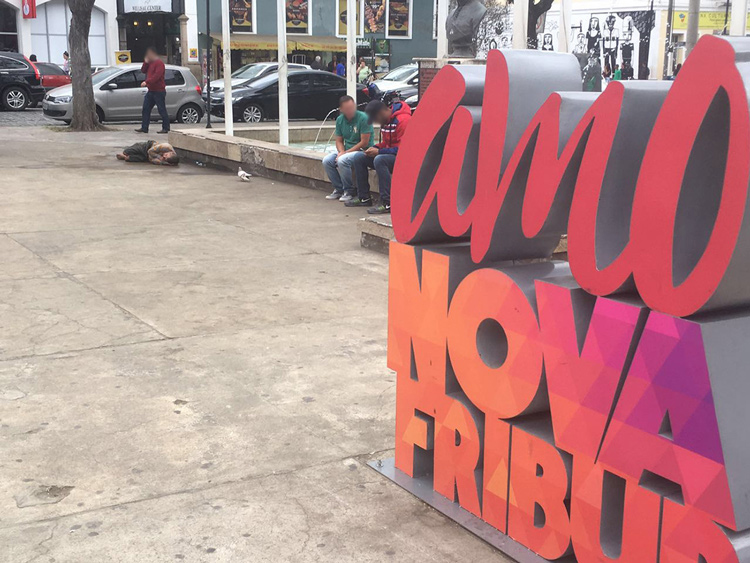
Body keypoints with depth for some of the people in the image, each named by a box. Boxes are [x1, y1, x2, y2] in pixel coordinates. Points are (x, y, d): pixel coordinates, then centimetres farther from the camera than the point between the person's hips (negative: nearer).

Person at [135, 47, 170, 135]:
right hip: (150, 91, 10)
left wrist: (147, 82, -29)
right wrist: (146, 62, 1)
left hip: (159, 91, -9)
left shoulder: (159, 63, -13)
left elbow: (156, 76, -23)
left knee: (162, 110, -5)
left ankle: (166, 128, 0)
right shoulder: (150, 63, 17)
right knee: (146, 109, 7)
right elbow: (143, 71, 15)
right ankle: (144, 128, 9)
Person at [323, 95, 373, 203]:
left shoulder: (363, 118, -17)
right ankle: (339, 189, 6)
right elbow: (339, 141, 9)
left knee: (342, 160, -31)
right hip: (346, 151, 7)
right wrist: (341, 151, -14)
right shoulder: (340, 120, 4)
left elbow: (364, 142, -19)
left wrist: (346, 153, -19)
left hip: (363, 151, -7)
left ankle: (349, 192, -14)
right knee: (327, 161, -10)